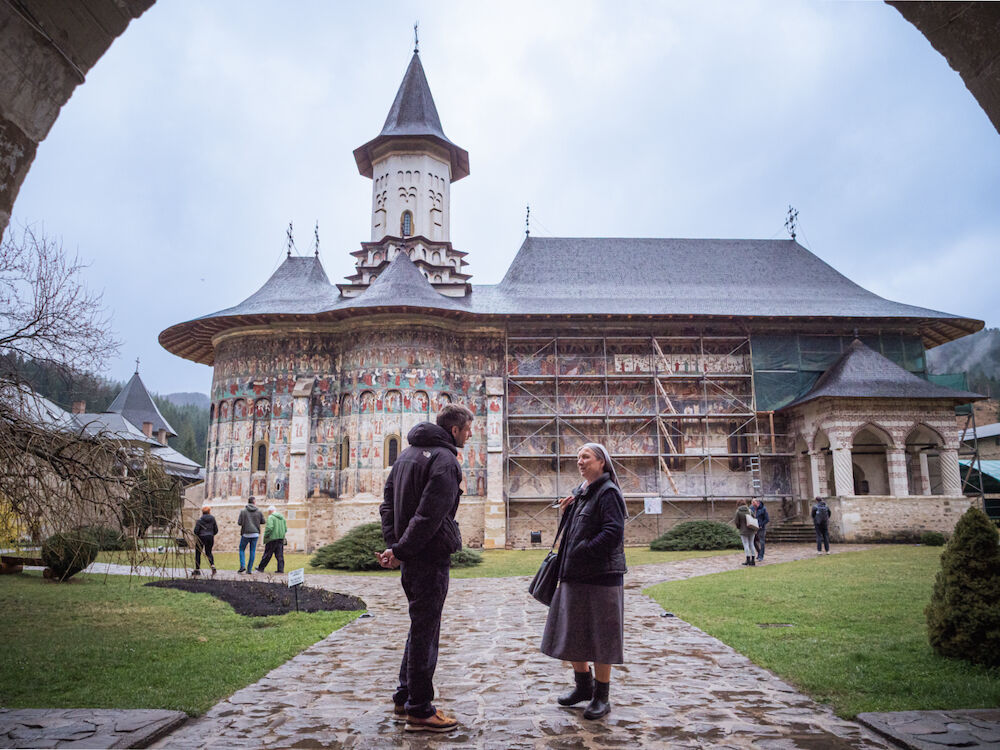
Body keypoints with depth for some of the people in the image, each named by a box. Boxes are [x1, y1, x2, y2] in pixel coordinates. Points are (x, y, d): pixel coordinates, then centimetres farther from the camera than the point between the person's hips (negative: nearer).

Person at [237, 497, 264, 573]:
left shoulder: (243, 511, -5)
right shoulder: (258, 511, 1)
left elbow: (239, 522, -7)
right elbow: (263, 521, 7)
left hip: (246, 533, -2)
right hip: (255, 533, 2)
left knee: (241, 549, 15)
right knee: (252, 551, 7)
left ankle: (242, 566, 0)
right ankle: (249, 569, 6)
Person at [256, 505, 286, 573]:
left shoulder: (271, 517, -7)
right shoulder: (282, 517, 15)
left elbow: (269, 527, -20)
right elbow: (285, 529, 14)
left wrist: (265, 536, -9)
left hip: (272, 538, -6)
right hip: (281, 539, 6)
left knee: (267, 555, 3)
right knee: (280, 555, 5)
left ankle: (261, 568, 14)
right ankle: (281, 569, 1)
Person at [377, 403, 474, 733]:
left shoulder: (408, 453, 14)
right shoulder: (445, 461, -16)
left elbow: (388, 502, 14)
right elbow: (430, 516, -23)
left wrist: (394, 544, 5)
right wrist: (400, 551, -15)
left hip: (411, 558, 9)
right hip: (431, 557, -9)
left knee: (420, 627, 20)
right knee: (425, 631, 0)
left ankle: (404, 700, 28)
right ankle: (419, 711, 10)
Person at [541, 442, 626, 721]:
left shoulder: (608, 493, -12)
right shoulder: (581, 493, 15)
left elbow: (614, 531, -23)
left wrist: (581, 552, -21)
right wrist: (569, 510, 3)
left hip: (600, 575, -9)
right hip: (575, 575, 9)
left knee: (599, 636, 2)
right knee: (570, 633, 15)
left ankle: (601, 697, 17)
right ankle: (583, 685, 33)